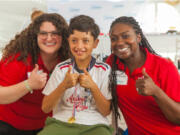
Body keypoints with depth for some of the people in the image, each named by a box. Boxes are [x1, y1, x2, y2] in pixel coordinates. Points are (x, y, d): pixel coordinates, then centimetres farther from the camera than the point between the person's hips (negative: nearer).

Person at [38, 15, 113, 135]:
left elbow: (106, 111, 0)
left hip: (94, 125, 0)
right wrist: (64, 85, -15)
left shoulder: (104, 70, 3)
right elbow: (45, 108, 0)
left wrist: (93, 87, -15)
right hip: (62, 122, 1)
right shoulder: (61, 69, 5)